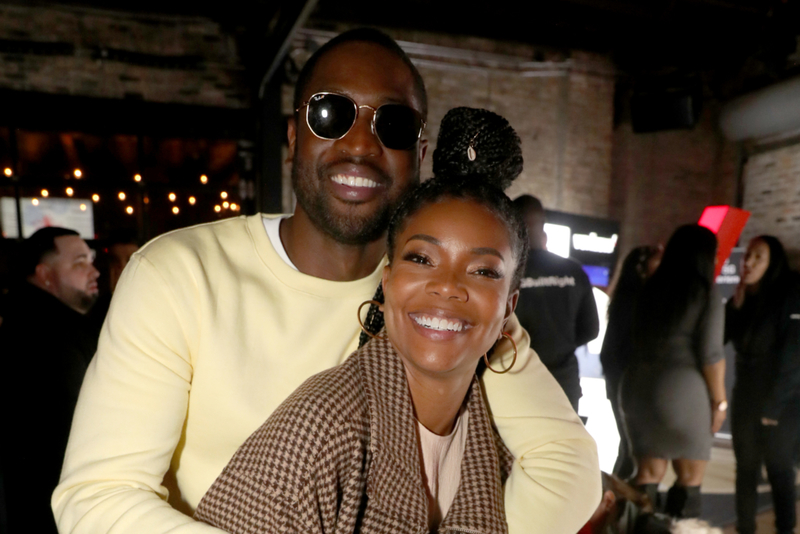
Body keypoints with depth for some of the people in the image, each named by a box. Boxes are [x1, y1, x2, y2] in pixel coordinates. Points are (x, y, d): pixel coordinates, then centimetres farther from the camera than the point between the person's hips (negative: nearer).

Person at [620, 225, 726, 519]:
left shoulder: (650, 288, 8)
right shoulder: (706, 293, -7)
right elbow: (710, 354, -10)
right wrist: (719, 400, 0)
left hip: (638, 385, 5)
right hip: (682, 388, -5)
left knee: (648, 475, 14)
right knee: (689, 479, 12)